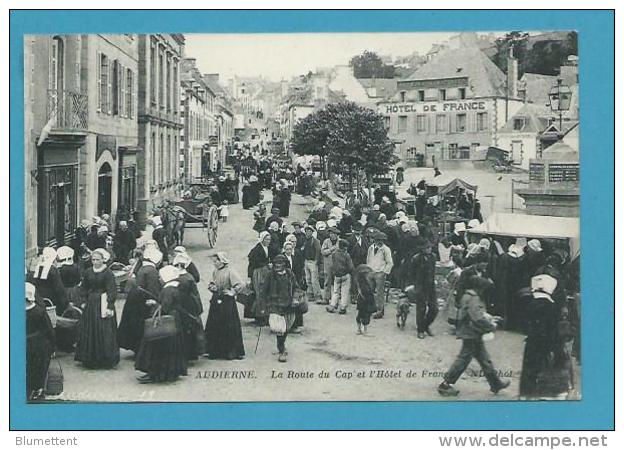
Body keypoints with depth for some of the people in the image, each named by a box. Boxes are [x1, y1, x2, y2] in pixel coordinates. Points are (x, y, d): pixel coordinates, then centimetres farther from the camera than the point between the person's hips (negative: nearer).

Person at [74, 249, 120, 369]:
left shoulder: (108, 273, -10)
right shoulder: (88, 272, 6)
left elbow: (111, 291, -13)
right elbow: (83, 288, 15)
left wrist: (109, 306, -18)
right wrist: (84, 301, 5)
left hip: (103, 304, -5)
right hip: (90, 304, 5)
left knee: (104, 331, -2)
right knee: (89, 332, 8)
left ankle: (105, 360, 7)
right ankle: (90, 359, 18)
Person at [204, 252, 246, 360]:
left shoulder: (229, 271, -13)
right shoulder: (215, 272, 9)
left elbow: (240, 284, -19)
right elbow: (211, 284, 23)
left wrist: (233, 292, -13)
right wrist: (211, 287, 3)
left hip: (227, 302, -7)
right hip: (216, 301, 7)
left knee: (229, 327, -1)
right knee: (213, 327, 8)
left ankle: (232, 352, 8)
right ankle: (214, 351, 18)